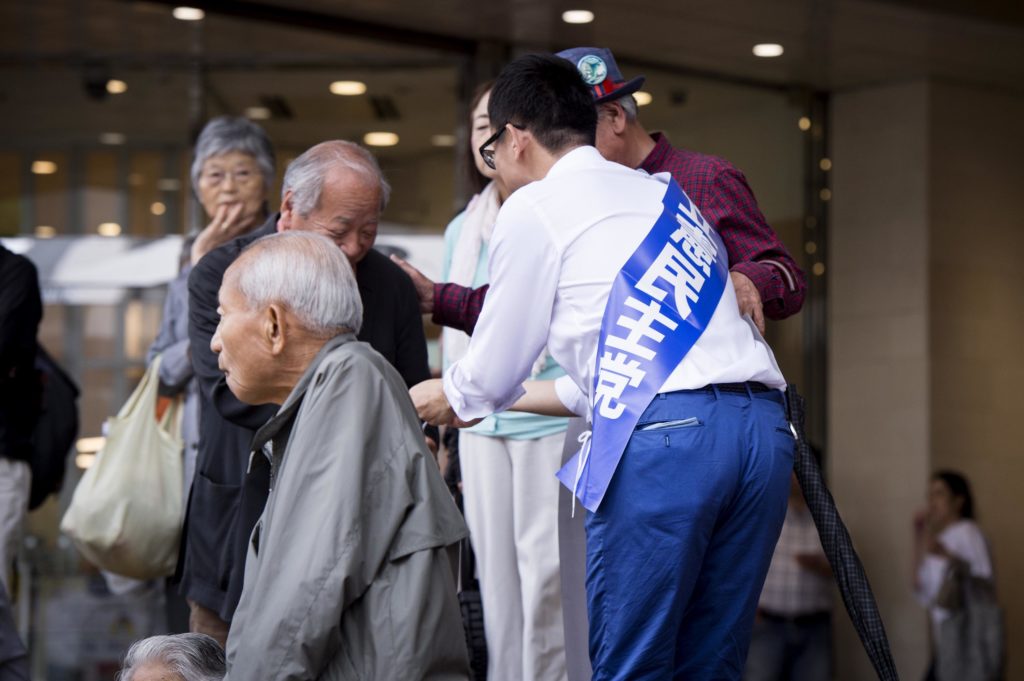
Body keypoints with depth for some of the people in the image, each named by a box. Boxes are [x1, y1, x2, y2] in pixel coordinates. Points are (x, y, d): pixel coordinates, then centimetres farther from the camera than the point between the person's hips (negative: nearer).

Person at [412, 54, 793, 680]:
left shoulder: (535, 206, 8)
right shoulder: (664, 194, 29)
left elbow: (491, 375, 15)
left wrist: (446, 398, 38)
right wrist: (482, 396, 46)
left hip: (663, 434, -7)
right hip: (765, 425, 7)